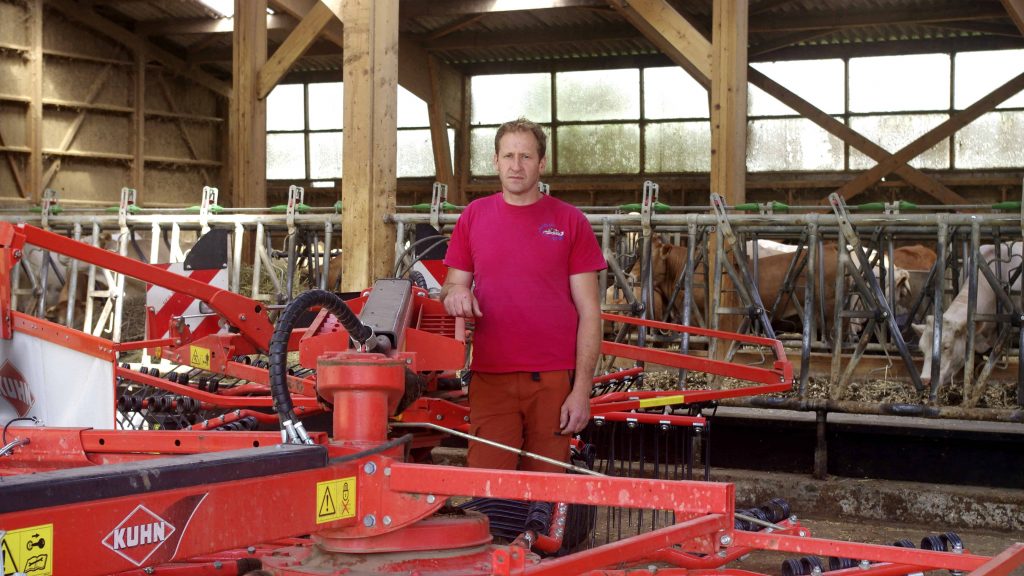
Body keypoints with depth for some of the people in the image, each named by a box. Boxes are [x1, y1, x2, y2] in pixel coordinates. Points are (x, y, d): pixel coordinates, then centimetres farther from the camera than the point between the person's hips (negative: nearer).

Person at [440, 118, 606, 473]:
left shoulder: (569, 221, 3)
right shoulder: (473, 216, 9)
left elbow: (589, 313, 1)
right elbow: (453, 285, 17)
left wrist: (582, 388, -6)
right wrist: (455, 291, -9)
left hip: (554, 380, -1)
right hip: (490, 377, 1)